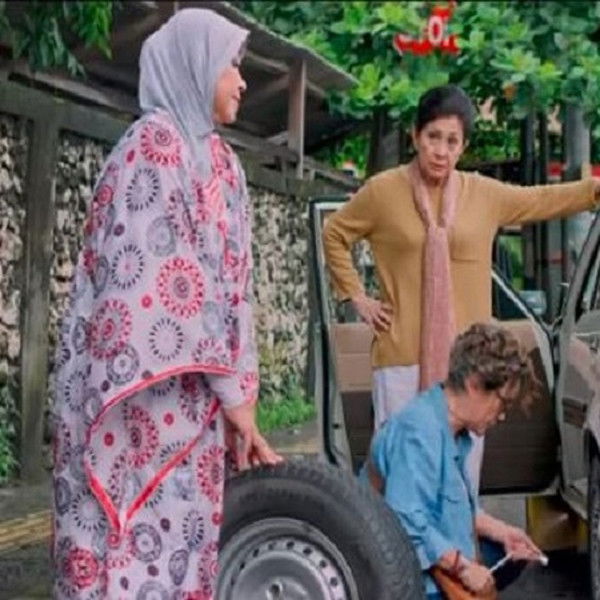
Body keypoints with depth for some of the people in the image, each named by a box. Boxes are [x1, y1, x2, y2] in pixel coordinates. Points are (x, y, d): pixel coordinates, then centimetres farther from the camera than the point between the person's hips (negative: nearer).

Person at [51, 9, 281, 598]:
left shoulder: (221, 162, 18)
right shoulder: (156, 140, -8)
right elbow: (161, 268, -14)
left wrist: (237, 396, 13)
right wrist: (235, 389, -12)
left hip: (191, 387, 8)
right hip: (139, 386, -8)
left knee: (182, 537, 8)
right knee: (132, 535, -8)